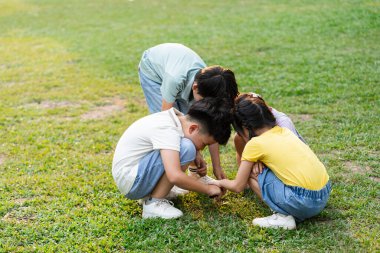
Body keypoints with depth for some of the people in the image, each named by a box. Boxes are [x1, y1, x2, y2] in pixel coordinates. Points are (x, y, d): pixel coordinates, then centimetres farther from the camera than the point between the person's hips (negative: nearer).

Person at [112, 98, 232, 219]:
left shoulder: (179, 117, 0)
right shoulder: (167, 130, -26)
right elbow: (175, 176, -35)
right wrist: (208, 189, -22)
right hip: (129, 181, -10)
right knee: (186, 148, -23)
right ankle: (154, 203, -12)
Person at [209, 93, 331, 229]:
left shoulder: (255, 144, -3)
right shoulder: (283, 130, 14)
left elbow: (238, 186, 6)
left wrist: (221, 182, 27)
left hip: (303, 202, -8)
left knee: (252, 172, 6)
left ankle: (283, 216, -1)